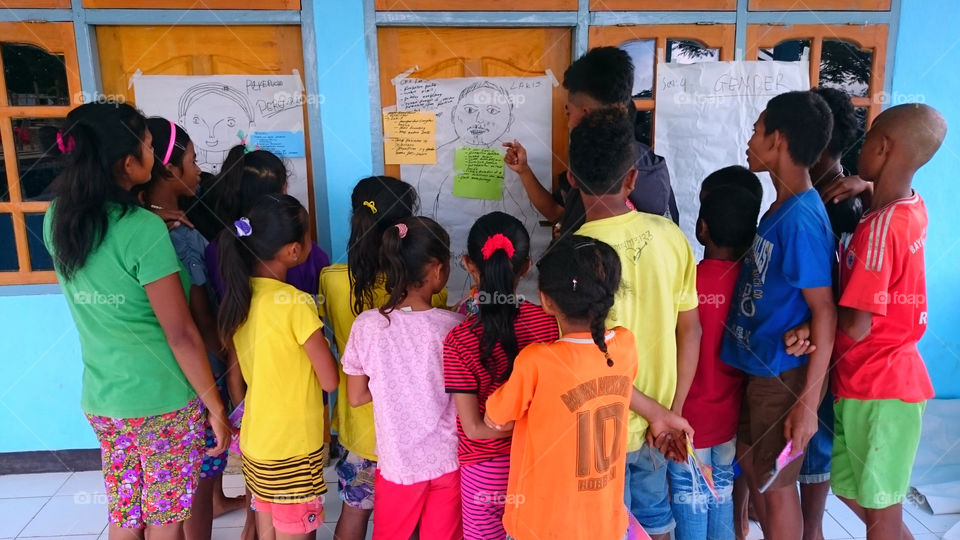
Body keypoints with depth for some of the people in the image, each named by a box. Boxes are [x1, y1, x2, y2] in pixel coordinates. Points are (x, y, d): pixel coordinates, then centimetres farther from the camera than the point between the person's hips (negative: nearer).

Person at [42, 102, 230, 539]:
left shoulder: (57, 218, -1)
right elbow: (181, 335, -18)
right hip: (162, 401, -6)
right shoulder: (144, 229, -21)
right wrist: (216, 407, -10)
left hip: (100, 398, 6)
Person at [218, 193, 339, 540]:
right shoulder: (297, 305, -22)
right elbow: (330, 381, -16)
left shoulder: (238, 297, -1)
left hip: (254, 442, 7)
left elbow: (235, 377, 8)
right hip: (293, 448, -7)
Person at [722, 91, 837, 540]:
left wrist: (808, 402, -20)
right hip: (758, 366, 9)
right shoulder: (782, 207, 5)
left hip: (783, 375, -9)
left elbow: (825, 313, -21)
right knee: (753, 465, 23)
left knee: (775, 482, 9)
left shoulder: (801, 219, -23)